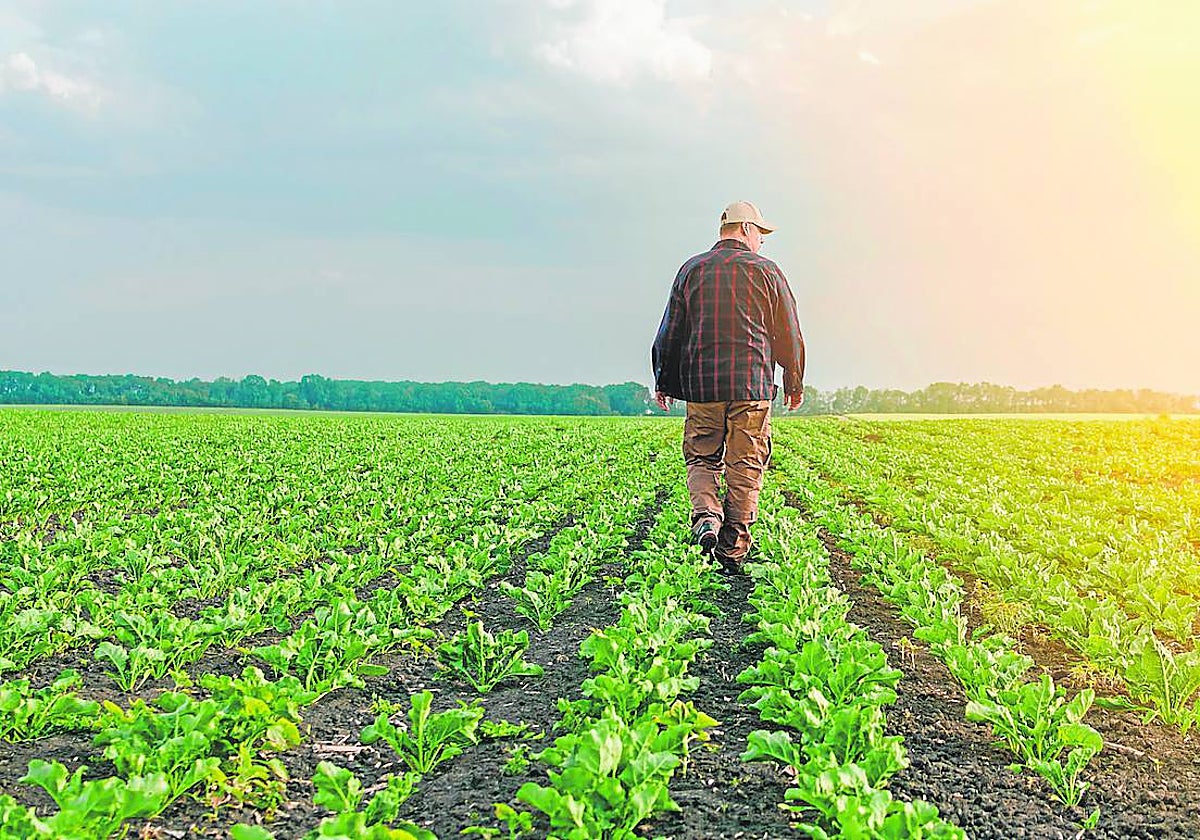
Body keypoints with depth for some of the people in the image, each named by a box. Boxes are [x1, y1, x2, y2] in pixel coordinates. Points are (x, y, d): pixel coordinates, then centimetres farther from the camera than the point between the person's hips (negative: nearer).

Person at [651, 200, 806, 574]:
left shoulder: (691, 270, 9)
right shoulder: (766, 271, 3)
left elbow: (670, 332, 9)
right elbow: (788, 333, 7)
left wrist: (664, 382, 18)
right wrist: (795, 382, 19)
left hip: (701, 383, 2)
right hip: (752, 386, -2)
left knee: (702, 458, 12)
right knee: (745, 466, 4)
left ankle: (706, 516, -13)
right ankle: (734, 549, 5)